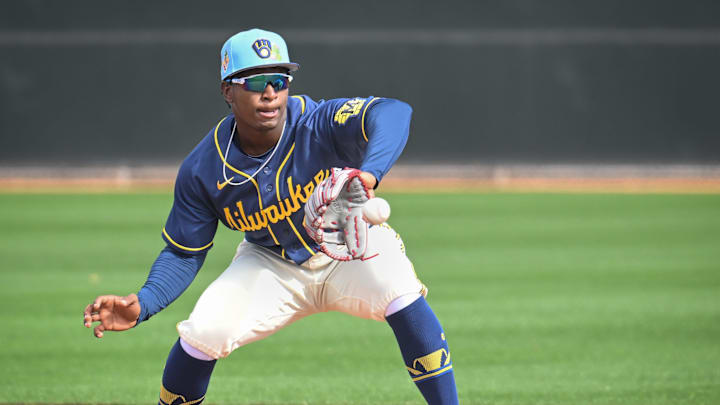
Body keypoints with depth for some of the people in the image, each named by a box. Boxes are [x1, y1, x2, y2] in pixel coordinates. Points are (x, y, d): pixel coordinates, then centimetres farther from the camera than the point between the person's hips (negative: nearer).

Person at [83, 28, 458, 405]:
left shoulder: (318, 124, -29)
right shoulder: (202, 169, -19)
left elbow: (391, 113, -48)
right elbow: (183, 254, -10)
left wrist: (369, 173, -69)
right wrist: (143, 303, -30)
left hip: (350, 245, -2)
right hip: (272, 265, 2)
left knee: (402, 297, -31)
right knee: (202, 331, -16)